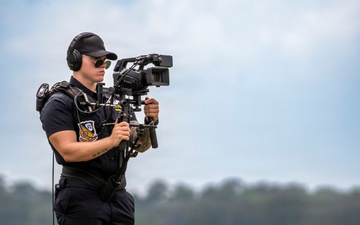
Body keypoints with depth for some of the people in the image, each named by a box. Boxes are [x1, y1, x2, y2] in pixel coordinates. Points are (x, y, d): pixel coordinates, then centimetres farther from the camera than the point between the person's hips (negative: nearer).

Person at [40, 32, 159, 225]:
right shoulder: (59, 104, -4)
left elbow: (140, 145, 10)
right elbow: (68, 151, -16)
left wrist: (150, 121, -10)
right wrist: (111, 141, -27)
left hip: (119, 197, 5)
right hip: (81, 200, -5)